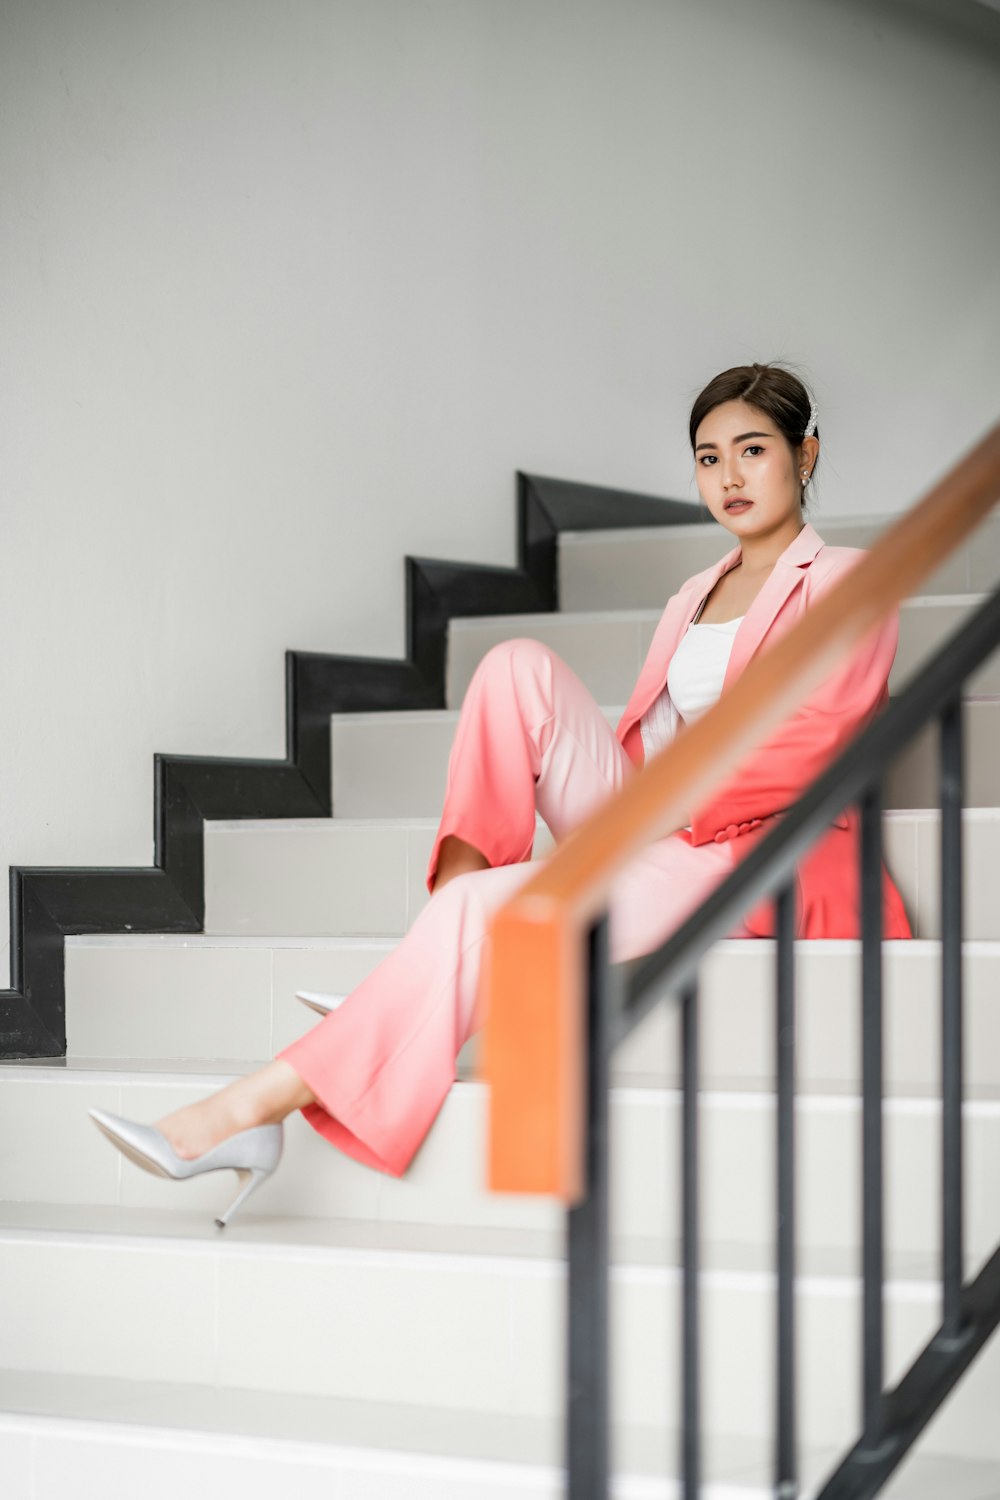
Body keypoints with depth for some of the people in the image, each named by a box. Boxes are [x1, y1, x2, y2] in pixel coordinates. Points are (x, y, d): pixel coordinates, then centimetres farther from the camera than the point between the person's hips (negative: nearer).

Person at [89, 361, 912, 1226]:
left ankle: (262, 1104, -31)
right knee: (519, 665, -17)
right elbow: (645, 737, 18)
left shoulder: (845, 583, 4)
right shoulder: (698, 596, 26)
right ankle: (418, 974, -25)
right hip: (644, 827, 7)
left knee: (485, 909, -28)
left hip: (737, 853, -7)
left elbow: (804, 745, -8)